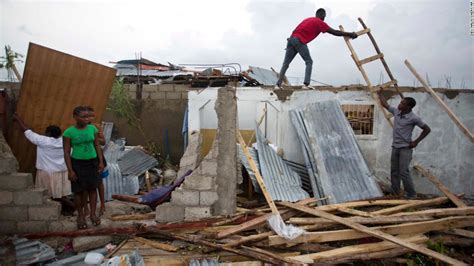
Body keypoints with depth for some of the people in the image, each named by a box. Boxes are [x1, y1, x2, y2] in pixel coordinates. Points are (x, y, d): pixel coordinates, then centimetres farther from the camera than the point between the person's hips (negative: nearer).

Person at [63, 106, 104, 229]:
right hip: (77, 164, -3)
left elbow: (97, 146, 5)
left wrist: (101, 162, -1)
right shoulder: (69, 132, -10)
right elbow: (66, 152, -8)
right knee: (79, 191, 6)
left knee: (92, 188, 7)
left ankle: (93, 214, 17)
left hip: (92, 162, 3)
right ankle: (81, 216, 21)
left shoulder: (92, 129, -1)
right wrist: (70, 170, -11)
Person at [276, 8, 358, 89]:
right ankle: (306, 84, -11)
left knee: (286, 63, 7)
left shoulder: (308, 19, 28)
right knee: (309, 62, 3)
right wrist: (350, 34, 8)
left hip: (291, 39, 7)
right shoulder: (320, 22, 6)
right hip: (299, 41, -7)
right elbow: (334, 32, 3)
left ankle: (278, 84, 2)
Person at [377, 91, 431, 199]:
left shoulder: (413, 118, -13)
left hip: (405, 148, -7)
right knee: (394, 172, 10)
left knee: (403, 172, -11)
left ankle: (411, 195, 1)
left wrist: (416, 142, -7)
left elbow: (427, 129, -4)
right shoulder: (396, 112, 3)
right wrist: (380, 94, 23)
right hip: (395, 147, 7)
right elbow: (385, 105, 18)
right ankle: (395, 193, 19)